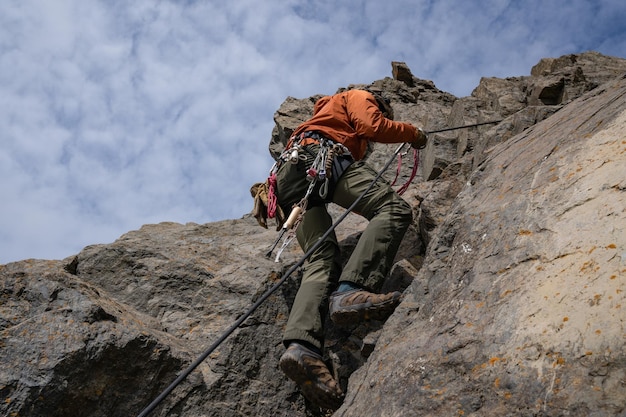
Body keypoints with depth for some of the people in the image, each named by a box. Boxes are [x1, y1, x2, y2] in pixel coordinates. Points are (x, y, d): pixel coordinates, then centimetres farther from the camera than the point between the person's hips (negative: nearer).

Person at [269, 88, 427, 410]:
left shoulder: (325, 113, 46)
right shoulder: (359, 97, 25)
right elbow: (372, 127, 5)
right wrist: (413, 133, 19)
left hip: (288, 176, 8)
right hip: (319, 156, -7)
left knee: (320, 262, -11)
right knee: (393, 208, -18)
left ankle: (302, 345, -37)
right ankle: (350, 290, -43)